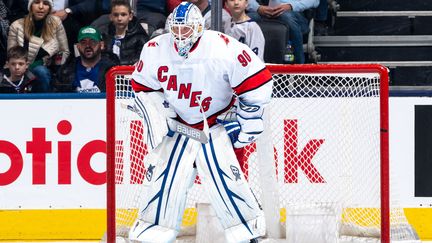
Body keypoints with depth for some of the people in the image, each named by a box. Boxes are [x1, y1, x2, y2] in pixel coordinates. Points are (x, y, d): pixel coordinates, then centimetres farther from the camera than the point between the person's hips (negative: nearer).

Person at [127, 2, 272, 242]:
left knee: (225, 178, -14)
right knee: (165, 178, -2)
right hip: (178, 126, 3)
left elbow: (259, 81, -15)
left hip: (217, 126, -3)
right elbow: (143, 88, 6)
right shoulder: (155, 50, -10)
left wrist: (248, 120, -9)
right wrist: (158, 118, -3)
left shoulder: (224, 49, -22)